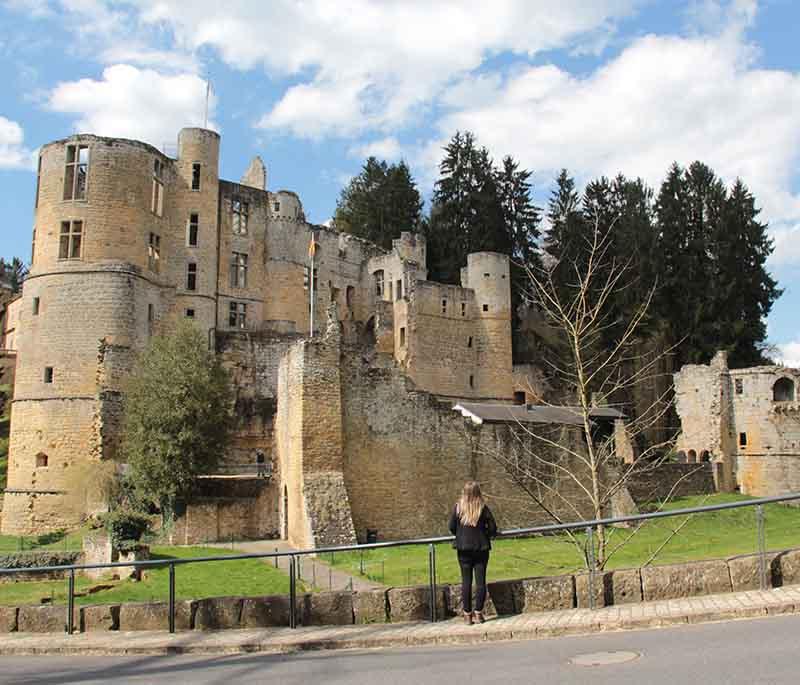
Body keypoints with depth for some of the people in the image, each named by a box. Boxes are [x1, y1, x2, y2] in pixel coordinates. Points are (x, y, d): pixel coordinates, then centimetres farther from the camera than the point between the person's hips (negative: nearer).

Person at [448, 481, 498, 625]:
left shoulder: (458, 507, -5)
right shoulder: (483, 508, -6)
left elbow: (452, 527, -1)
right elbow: (493, 528, -4)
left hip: (463, 549, 1)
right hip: (481, 548, -1)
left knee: (466, 581, 6)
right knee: (480, 580, 6)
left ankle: (467, 615, 8)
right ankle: (478, 613, 6)